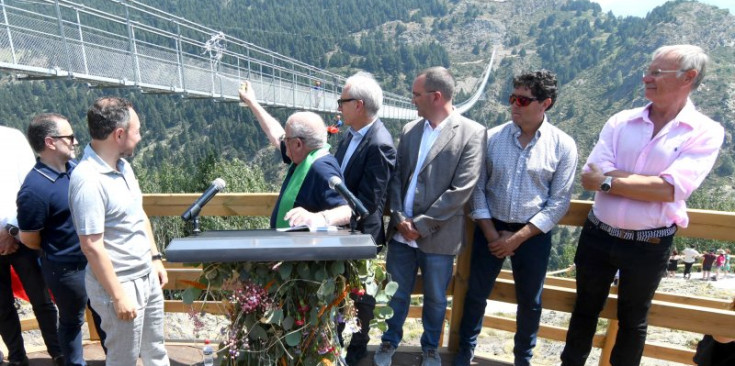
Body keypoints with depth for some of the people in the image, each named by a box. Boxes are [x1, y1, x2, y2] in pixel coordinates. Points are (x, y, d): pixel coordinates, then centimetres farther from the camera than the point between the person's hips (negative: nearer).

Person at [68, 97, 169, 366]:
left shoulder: (123, 165, 2)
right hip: (120, 284, -7)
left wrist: (155, 258, 13)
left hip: (147, 276, 7)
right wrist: (118, 296, -18)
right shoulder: (88, 180, -24)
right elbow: (92, 246, -23)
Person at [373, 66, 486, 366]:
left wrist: (421, 225, -13)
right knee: (396, 293, 17)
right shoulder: (409, 130, 7)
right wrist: (399, 218, -8)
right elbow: (396, 177, 6)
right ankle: (390, 342, 41)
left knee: (435, 299, 16)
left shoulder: (472, 133, -8)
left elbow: (461, 190, -14)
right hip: (401, 232, 4)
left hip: (437, 236, -3)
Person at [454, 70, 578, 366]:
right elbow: (477, 188, -2)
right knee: (475, 295, 11)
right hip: (490, 228, 1)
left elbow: (559, 202, -6)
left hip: (533, 235, 0)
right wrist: (492, 234, -8)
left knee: (529, 302, 16)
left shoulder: (563, 145, -7)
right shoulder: (492, 137, -5)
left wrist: (517, 238, -11)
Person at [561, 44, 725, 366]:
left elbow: (670, 190, -21)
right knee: (585, 309, 20)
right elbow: (589, 177, -12)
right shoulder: (620, 122, -1)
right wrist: (651, 180, -16)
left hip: (649, 245, -2)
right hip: (597, 235, 3)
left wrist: (608, 181, -17)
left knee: (632, 320, 19)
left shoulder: (705, 132, -7)